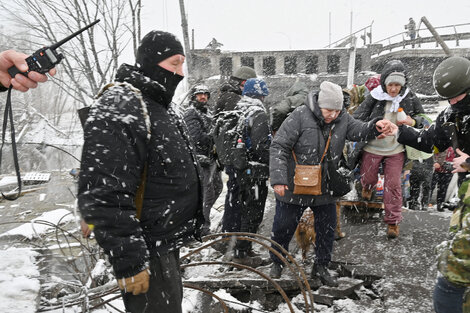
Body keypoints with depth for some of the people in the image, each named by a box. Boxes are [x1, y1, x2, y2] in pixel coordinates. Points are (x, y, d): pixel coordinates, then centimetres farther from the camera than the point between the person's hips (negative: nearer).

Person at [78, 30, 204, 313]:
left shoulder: (159, 106, 11)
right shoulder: (118, 110, -23)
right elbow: (105, 196, -28)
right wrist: (130, 262, -24)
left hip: (168, 243, 10)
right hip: (147, 251, -10)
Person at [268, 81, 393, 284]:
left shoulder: (343, 119, -1)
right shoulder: (300, 116, -18)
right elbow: (278, 147, -19)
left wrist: (376, 126, -33)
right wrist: (278, 178, -25)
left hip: (325, 189, 4)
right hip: (294, 187, -4)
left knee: (327, 228, 13)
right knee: (283, 227, 10)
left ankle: (321, 267, 34)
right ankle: (277, 262, 35)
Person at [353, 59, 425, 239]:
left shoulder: (409, 98, -4)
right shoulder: (374, 97, -11)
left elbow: (423, 117, 9)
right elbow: (356, 120, -11)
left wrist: (413, 122, -14)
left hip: (396, 150, 1)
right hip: (372, 148, -1)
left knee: (393, 184, 3)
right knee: (369, 178, 14)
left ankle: (393, 221, 17)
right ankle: (367, 188, 54)